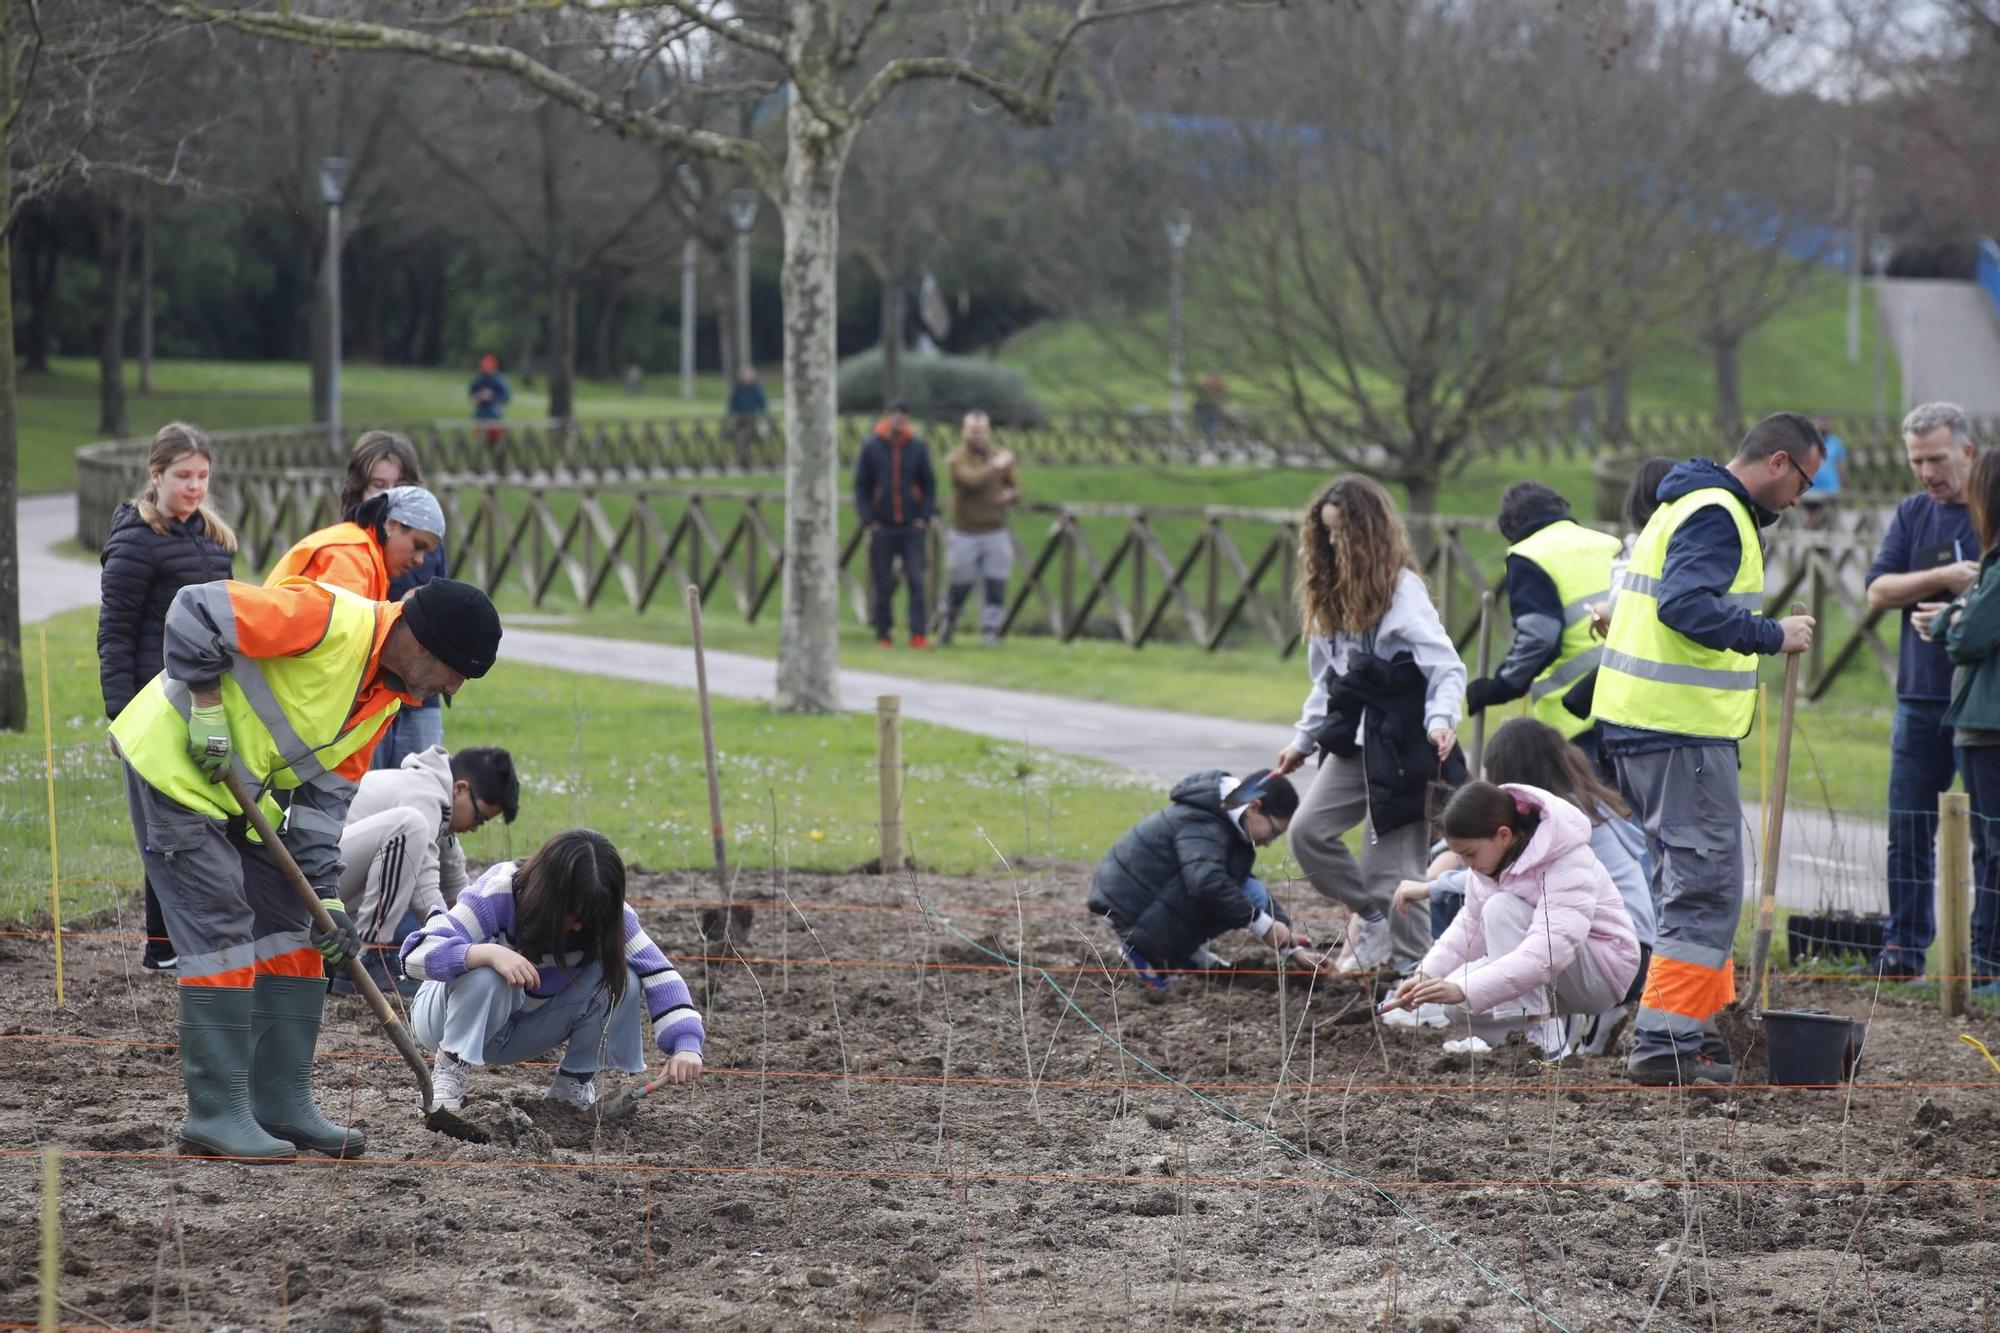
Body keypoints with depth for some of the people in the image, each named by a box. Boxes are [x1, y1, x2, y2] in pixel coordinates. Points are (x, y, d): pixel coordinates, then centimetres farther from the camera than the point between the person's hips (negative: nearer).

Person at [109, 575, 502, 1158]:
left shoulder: (385, 698, 4)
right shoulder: (331, 620, -25)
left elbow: (326, 792, 7)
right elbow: (195, 613, -26)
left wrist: (326, 892, -3)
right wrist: (206, 711, -23)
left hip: (242, 792, 10)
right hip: (173, 761, -10)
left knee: (291, 930, 9)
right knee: (220, 931, -12)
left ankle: (282, 1105, 15)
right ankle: (215, 1114, -7)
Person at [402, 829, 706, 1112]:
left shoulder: (604, 913, -18)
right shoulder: (499, 895, -30)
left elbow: (659, 974, -23)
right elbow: (417, 953, -36)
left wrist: (686, 1044, -39)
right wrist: (489, 954, -53)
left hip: (526, 1031, 4)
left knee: (623, 977, -20)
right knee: (487, 974, -39)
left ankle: (574, 1082, -5)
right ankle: (450, 1070, -18)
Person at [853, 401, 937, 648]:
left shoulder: (917, 448, 3)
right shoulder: (871, 447, 1)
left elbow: (929, 486, 9)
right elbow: (861, 487, 4)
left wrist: (925, 517, -2)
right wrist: (868, 521, -4)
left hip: (912, 528, 0)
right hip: (882, 528, 0)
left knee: (916, 581, -8)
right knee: (883, 586, 4)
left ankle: (918, 633, -9)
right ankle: (883, 634, 11)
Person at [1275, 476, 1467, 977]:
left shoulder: (1403, 592, -11)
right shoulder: (1333, 595, 13)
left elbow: (1448, 669, -15)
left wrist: (1441, 719, -31)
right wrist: (1303, 738, 19)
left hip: (1401, 743, -8)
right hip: (1353, 741, 8)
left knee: (1392, 861, -7)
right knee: (1307, 831, -3)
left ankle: (1415, 968, 2)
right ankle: (1371, 917, 14)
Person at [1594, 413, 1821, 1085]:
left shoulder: (1689, 506, 21)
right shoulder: (1716, 516, -13)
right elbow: (1684, 604, -26)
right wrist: (1772, 635, -19)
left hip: (1641, 725, 11)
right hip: (1683, 731, -11)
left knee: (1693, 884, 18)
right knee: (1706, 888, -9)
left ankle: (1704, 1028, 24)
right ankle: (1663, 1044, -11)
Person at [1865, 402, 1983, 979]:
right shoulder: (1913, 514, 12)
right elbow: (1879, 591, 2)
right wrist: (1943, 578, -12)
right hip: (1920, 695, 4)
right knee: (1909, 828, 5)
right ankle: (1903, 949, 10)